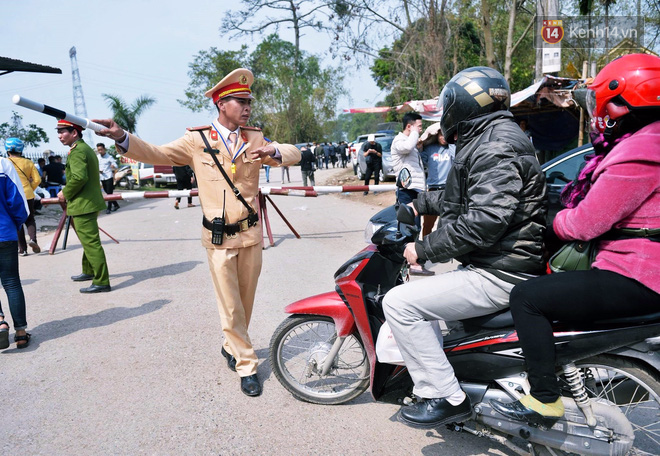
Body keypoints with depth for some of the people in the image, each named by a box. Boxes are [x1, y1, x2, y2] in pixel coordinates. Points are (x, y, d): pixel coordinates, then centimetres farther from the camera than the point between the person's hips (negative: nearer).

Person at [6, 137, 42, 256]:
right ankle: (33, 238, -11)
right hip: (28, 195, 2)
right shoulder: (28, 162, 3)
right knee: (30, 219, 16)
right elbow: (37, 180, 1)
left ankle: (22, 249, 8)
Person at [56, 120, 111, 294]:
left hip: (83, 206, -11)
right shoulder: (86, 148, 17)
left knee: (91, 243, -9)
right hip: (89, 203, 11)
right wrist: (68, 192, 15)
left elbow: (79, 177, -28)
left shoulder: (77, 151, -15)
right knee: (89, 241, 22)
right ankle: (89, 271, 37)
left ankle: (102, 282, -7)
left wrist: (65, 193, -13)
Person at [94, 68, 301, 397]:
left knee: (246, 301, 15)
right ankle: (246, 365, 17)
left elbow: (295, 154, 1)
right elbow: (156, 154, -4)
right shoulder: (197, 140, -1)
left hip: (251, 234, 3)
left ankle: (232, 346, 39)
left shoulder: (255, 139, 6)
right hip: (219, 239, -3)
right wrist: (121, 137, -21)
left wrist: (273, 152, -21)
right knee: (230, 306, 2)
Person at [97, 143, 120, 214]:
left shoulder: (109, 157, -7)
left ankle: (109, 208, -1)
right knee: (107, 193, 12)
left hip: (109, 177, -6)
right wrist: (98, 170, -4)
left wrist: (113, 166, -41)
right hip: (102, 178, 6)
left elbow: (115, 165, -17)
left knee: (109, 193, -7)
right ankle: (116, 205, 26)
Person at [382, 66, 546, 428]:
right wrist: (420, 204, 30)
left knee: (399, 302, -16)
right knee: (421, 293, 26)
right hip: (496, 264, 11)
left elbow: (484, 221, -29)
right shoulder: (491, 138, 16)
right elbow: (460, 198, 27)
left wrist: (424, 249, -21)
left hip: (500, 275, -11)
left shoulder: (494, 147, -18)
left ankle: (444, 396, -7)